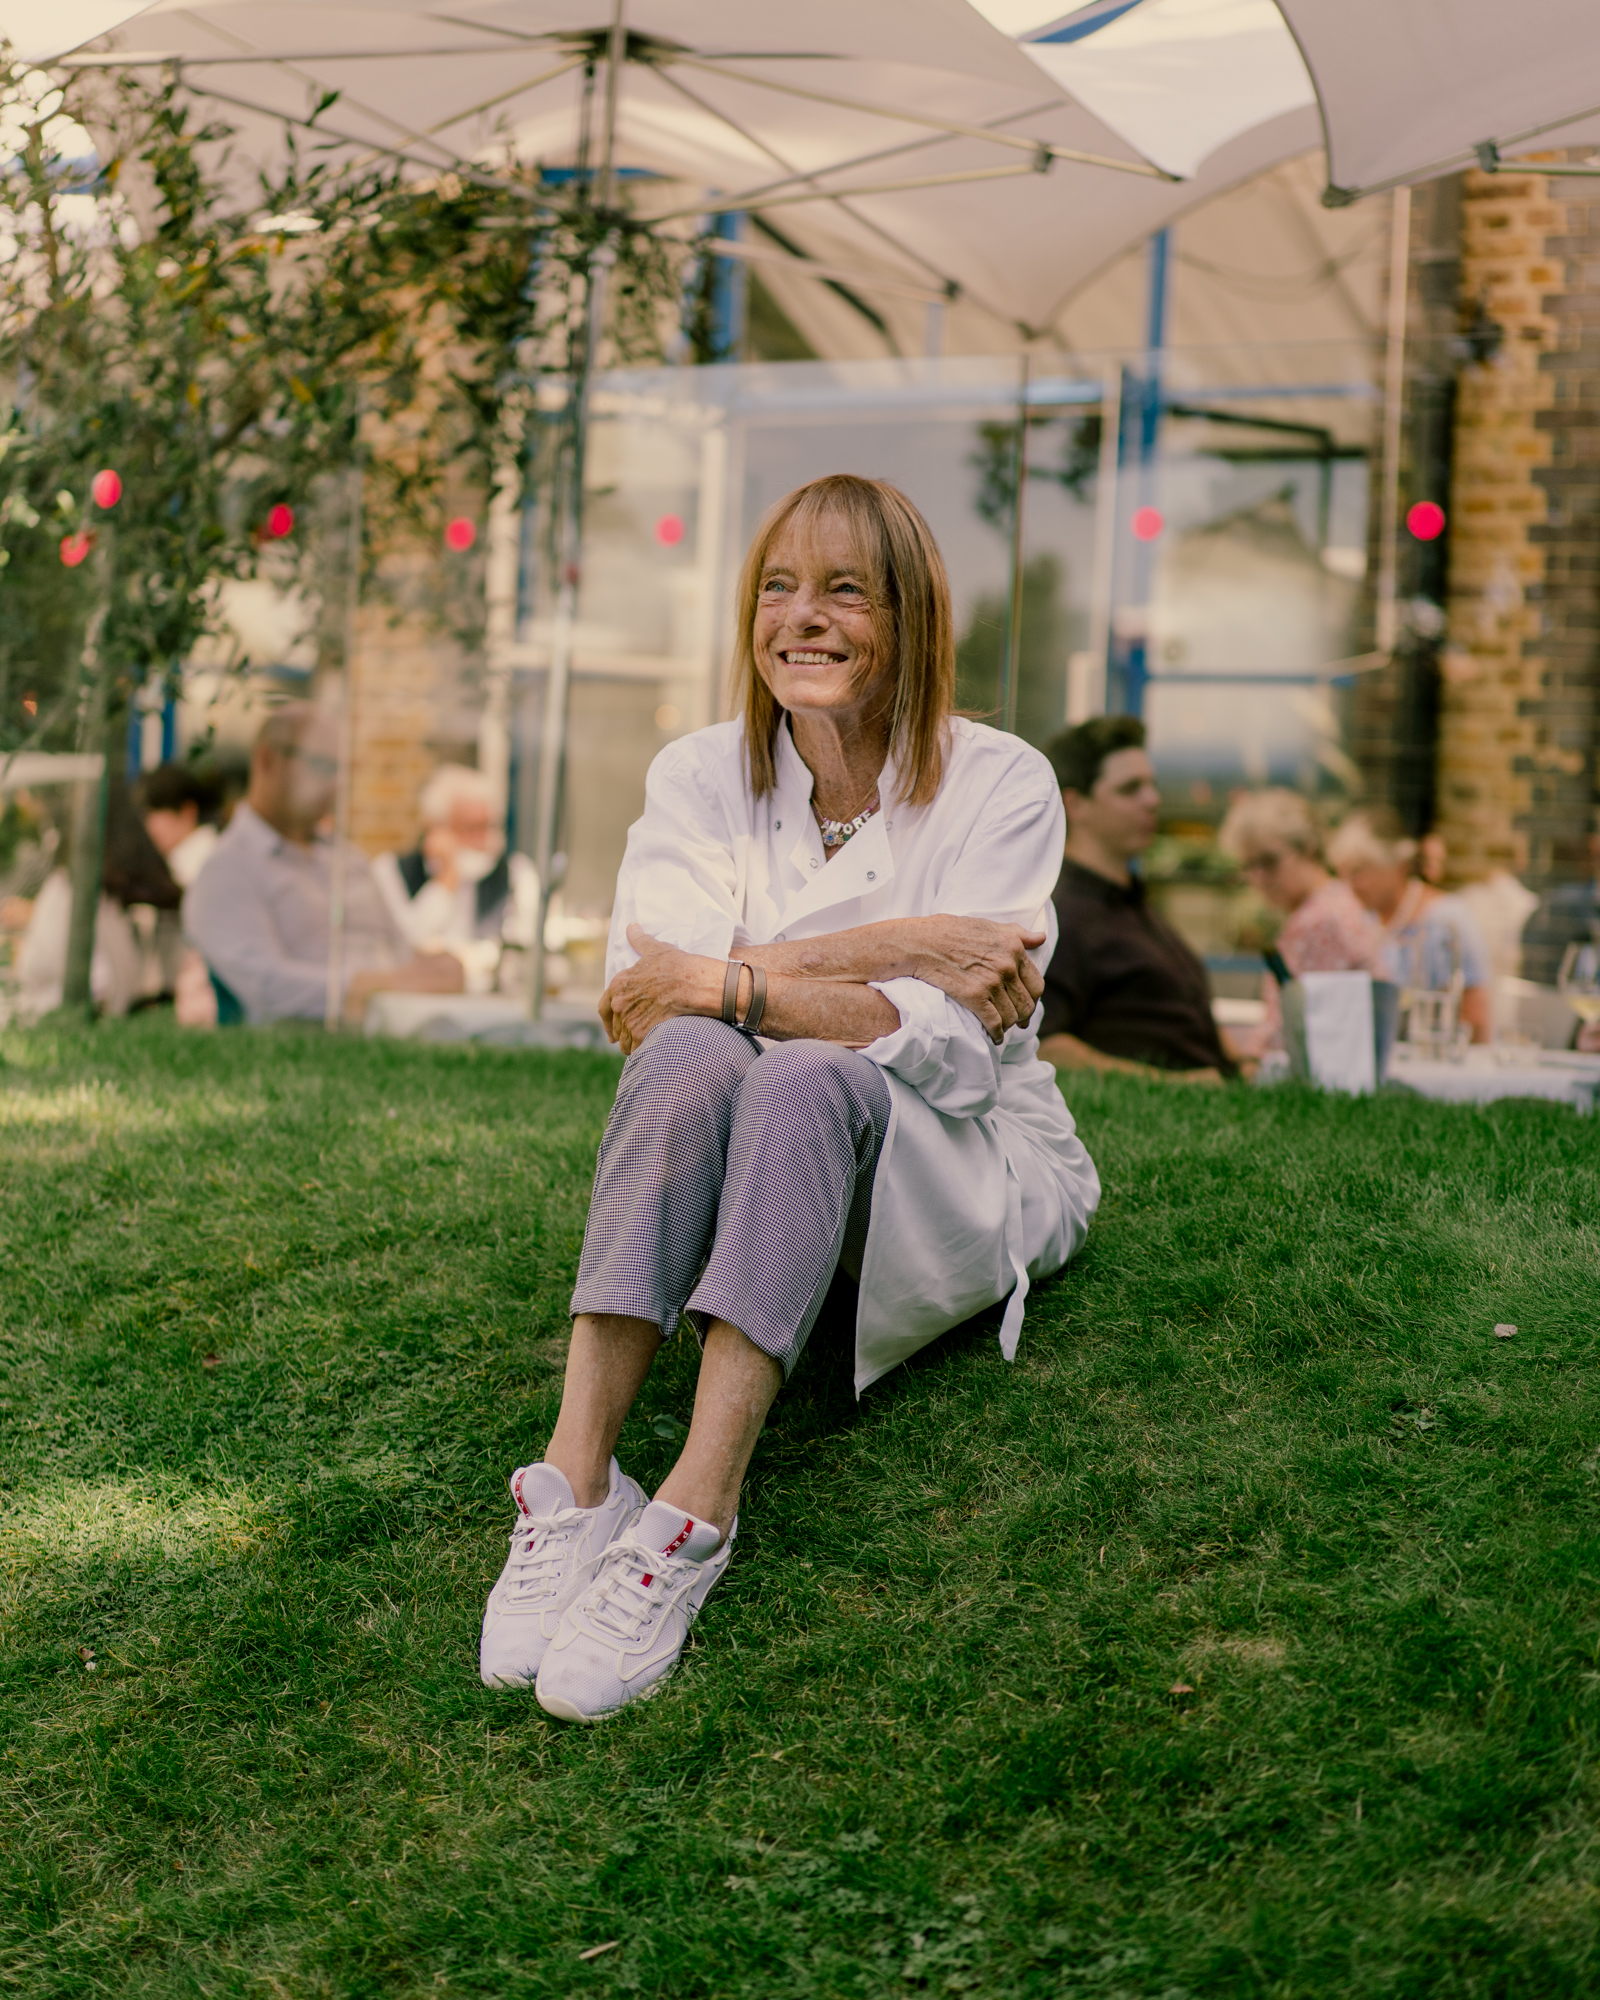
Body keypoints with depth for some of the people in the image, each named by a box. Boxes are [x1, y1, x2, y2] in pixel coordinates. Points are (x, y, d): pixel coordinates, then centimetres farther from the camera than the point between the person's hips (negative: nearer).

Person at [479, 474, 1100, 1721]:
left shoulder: (1000, 785, -5)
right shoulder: (701, 777, 3)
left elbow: (951, 1048, -16)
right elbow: (649, 998, -14)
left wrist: (719, 983, -19)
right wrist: (895, 945, -19)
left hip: (967, 1183, -2)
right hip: (761, 1176, 2)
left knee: (810, 1077, -34)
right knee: (692, 1056, -31)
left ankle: (693, 1520, -46)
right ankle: (575, 1478, -40)